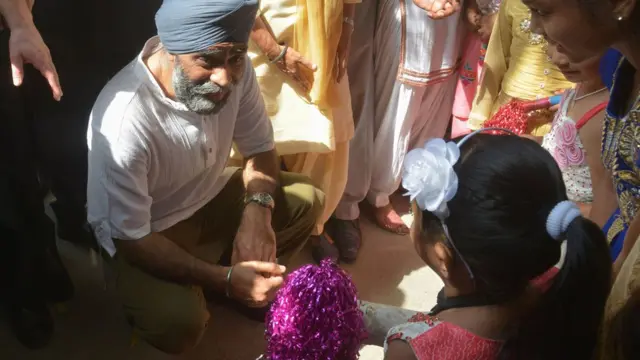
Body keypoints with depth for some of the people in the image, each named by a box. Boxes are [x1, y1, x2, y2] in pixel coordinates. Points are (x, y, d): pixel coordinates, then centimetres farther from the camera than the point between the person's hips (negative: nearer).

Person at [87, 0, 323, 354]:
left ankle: (238, 285, 11)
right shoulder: (123, 123, -37)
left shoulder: (234, 69, -20)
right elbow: (128, 238, -26)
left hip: (208, 196, 6)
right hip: (144, 231, -6)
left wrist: (257, 211, -25)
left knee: (307, 200, -7)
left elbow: (259, 147, -4)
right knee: (179, 319, -29)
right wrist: (225, 278, -33)